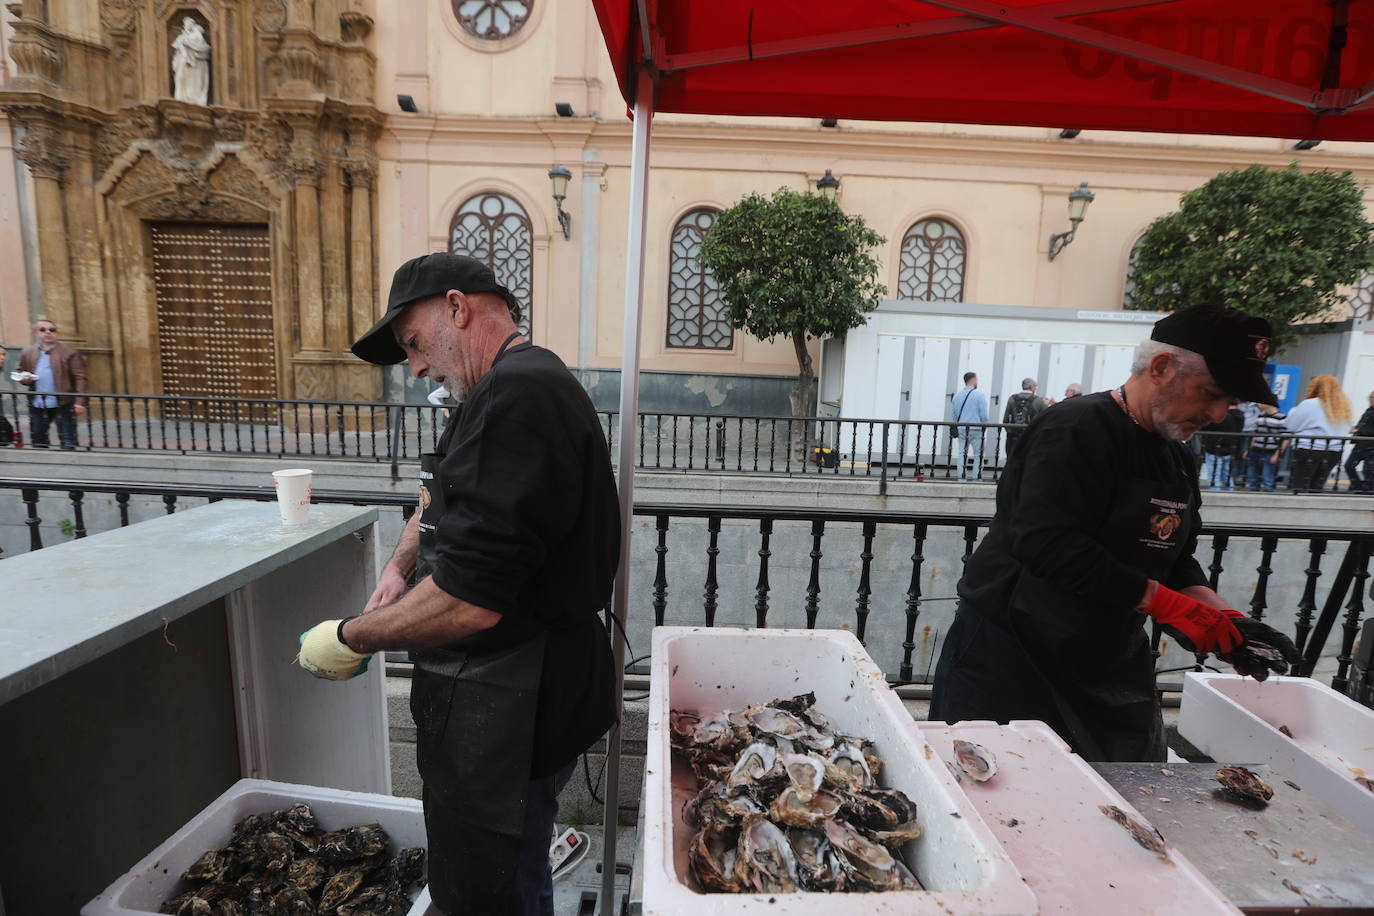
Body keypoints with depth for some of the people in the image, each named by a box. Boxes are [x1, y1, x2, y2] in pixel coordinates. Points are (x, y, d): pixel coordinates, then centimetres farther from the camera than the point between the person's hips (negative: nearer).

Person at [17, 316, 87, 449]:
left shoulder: (70, 352, -3)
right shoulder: (27, 353, 11)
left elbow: (79, 378, -7)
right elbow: (21, 374, 21)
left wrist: (80, 401, -15)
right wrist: (24, 379, -4)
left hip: (63, 404, -5)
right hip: (37, 405, 5)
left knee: (68, 443, -2)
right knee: (37, 441, 14)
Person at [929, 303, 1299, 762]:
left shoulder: (1176, 458, 12)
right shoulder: (1079, 430, -18)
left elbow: (1175, 560, 16)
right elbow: (1048, 544, -30)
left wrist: (1224, 619, -1)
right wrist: (1164, 603, -25)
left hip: (1109, 666, 9)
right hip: (1012, 652, -9)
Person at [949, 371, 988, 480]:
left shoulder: (957, 395, 9)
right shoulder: (980, 395, -7)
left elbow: (953, 415, 12)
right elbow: (984, 414, -8)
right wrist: (985, 427, 6)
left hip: (961, 429, 5)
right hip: (976, 429, -4)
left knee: (962, 454, 8)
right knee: (978, 455, 3)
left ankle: (962, 477, 7)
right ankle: (977, 478, 3)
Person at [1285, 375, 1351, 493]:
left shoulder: (1309, 404, -10)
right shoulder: (1344, 407, 10)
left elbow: (1292, 426, -4)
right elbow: (1346, 430, 14)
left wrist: (1294, 410, 11)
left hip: (1308, 449, -6)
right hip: (1334, 452, 6)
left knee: (1299, 488, -4)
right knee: (1316, 489, 12)